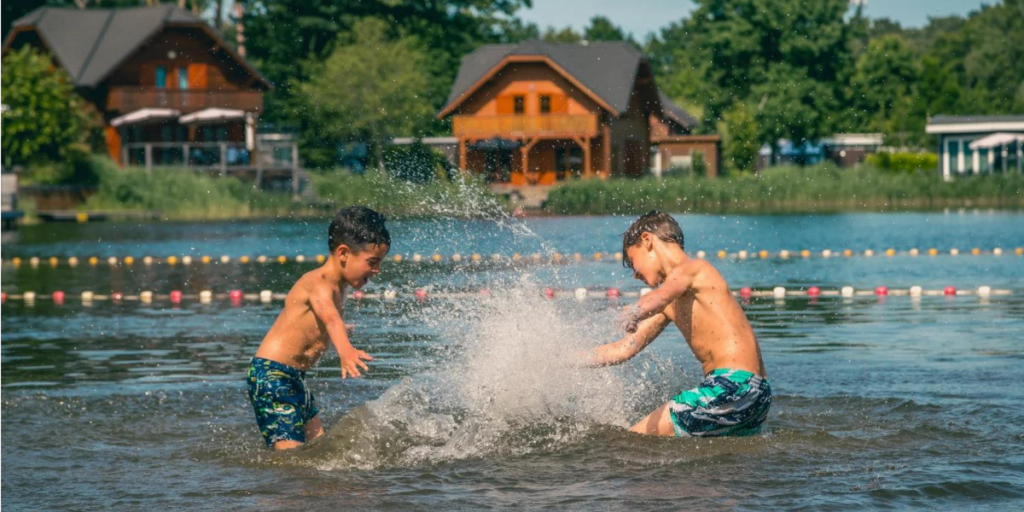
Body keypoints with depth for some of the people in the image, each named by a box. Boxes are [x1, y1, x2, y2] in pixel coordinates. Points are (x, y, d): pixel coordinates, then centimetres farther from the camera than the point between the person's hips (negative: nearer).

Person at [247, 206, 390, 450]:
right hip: (271, 376, -10)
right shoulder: (318, 284, -19)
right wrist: (346, 350, -60)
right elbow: (330, 318, -41)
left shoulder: (340, 286, 12)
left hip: (294, 380, 10)